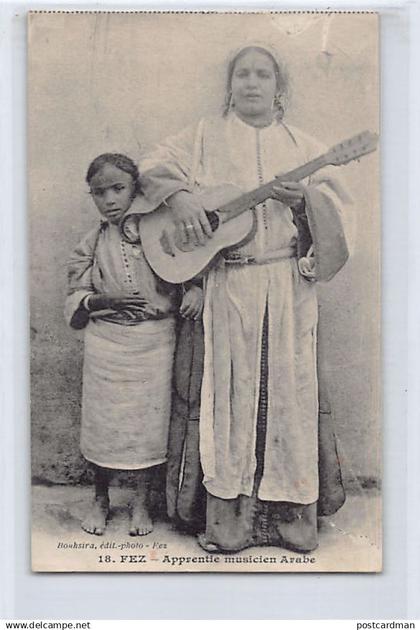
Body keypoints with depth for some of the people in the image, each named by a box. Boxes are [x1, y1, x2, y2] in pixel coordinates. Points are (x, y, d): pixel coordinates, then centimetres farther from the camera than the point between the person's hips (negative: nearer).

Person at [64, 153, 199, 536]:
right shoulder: (93, 243, 3)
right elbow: (76, 297, 5)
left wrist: (167, 303, -13)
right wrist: (104, 300, -13)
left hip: (154, 343, -1)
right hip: (106, 344, 1)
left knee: (148, 421, 5)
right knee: (103, 420, 7)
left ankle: (141, 502, 24)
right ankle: (101, 500, 28)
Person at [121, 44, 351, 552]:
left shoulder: (303, 146, 15)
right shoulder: (205, 137, 12)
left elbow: (336, 202, 9)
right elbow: (155, 164, 7)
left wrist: (306, 197, -12)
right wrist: (179, 194, -12)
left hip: (291, 286, 1)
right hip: (228, 286, -1)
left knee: (288, 388, 1)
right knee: (232, 389, 0)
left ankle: (292, 512, 12)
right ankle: (230, 517, 8)